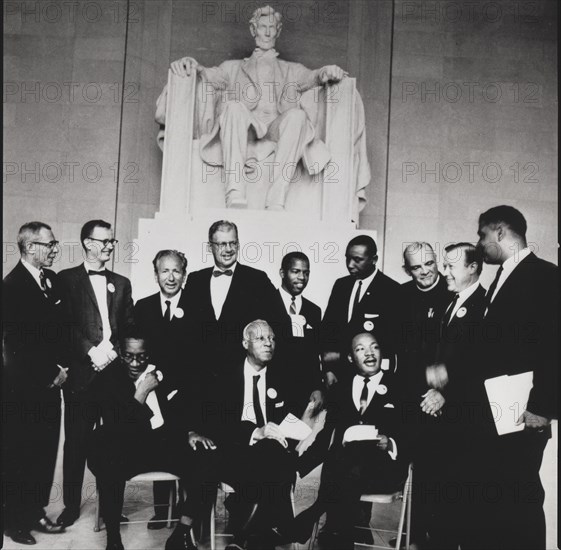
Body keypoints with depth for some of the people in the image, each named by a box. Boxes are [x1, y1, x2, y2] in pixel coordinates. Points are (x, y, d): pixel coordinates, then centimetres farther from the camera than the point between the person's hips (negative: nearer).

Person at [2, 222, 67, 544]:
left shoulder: (53, 280, 10)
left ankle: (36, 512, 26)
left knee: (45, 453, 11)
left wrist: (63, 367, 4)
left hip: (50, 384, 7)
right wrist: (52, 372, -12)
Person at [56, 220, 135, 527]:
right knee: (76, 441, 4)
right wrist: (91, 351, -13)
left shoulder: (121, 283, 16)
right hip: (81, 373, -2)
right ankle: (71, 504, 17)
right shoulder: (67, 279, 6)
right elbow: (65, 324, -4)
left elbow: (130, 327, 10)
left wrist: (112, 349, -7)